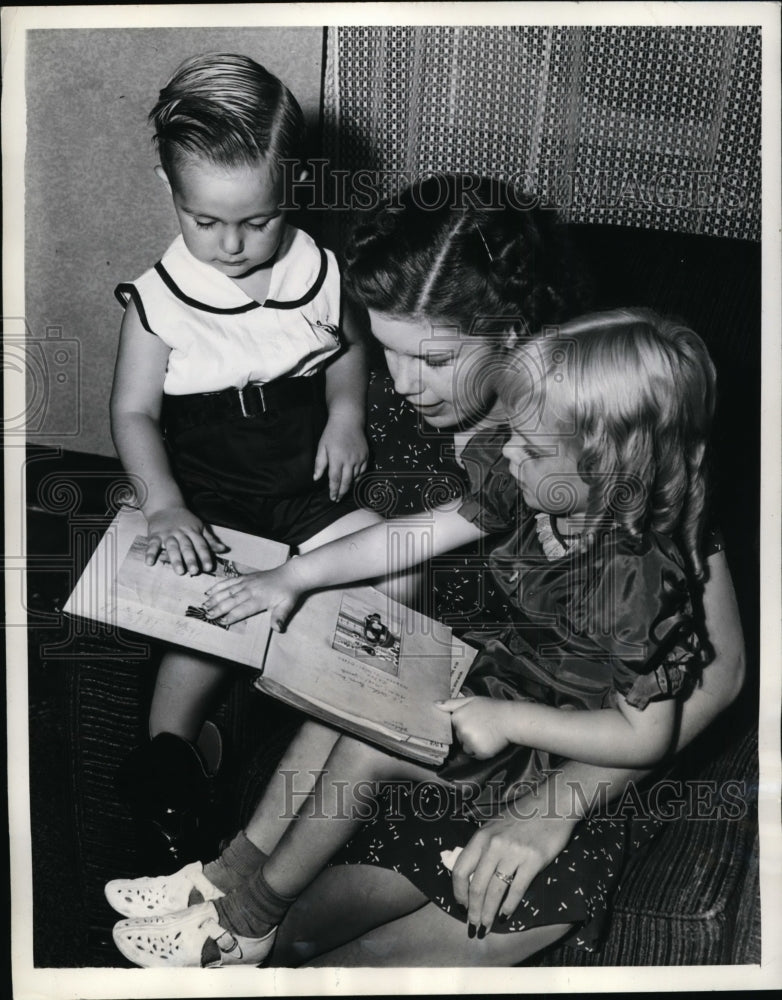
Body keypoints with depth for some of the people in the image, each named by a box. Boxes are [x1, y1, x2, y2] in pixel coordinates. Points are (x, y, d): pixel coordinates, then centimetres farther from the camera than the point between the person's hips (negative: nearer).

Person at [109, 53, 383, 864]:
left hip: (305, 478, 3)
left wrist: (346, 411, -2)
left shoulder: (315, 269, 0)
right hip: (205, 495, -3)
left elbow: (347, 347, 18)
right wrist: (162, 505, -23)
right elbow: (134, 411, -7)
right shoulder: (160, 297, -8)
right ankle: (167, 743, -6)